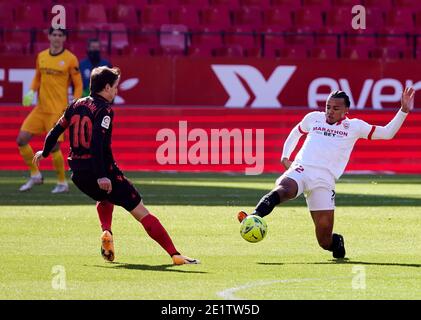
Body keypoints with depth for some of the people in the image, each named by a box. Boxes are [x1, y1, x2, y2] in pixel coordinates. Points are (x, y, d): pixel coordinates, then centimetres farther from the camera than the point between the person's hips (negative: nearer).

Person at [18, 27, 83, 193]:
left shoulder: (70, 59, -6)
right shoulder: (41, 56, 8)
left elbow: (78, 85, -3)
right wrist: (32, 91, 2)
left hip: (58, 109, -6)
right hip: (40, 108, 6)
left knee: (53, 147, -9)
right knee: (21, 140, -1)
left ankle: (62, 183, 10)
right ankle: (35, 175, 17)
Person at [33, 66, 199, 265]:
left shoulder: (76, 105, 11)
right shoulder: (104, 110, -10)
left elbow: (56, 131, 19)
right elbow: (97, 142, -22)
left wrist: (44, 152, 38)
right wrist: (101, 176, -26)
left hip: (78, 175, 7)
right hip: (103, 173, -7)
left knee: (105, 199, 39)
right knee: (142, 213, -4)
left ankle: (106, 232, 11)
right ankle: (175, 255, -11)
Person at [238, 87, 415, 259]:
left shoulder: (354, 126, 14)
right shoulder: (314, 118, 20)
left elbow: (387, 133, 12)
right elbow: (296, 132, 39)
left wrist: (404, 111, 3)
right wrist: (285, 156, 28)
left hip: (324, 180, -1)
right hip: (300, 170, 1)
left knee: (325, 241, -3)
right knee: (283, 189, -38)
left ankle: (337, 242, 34)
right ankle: (254, 218, -59)